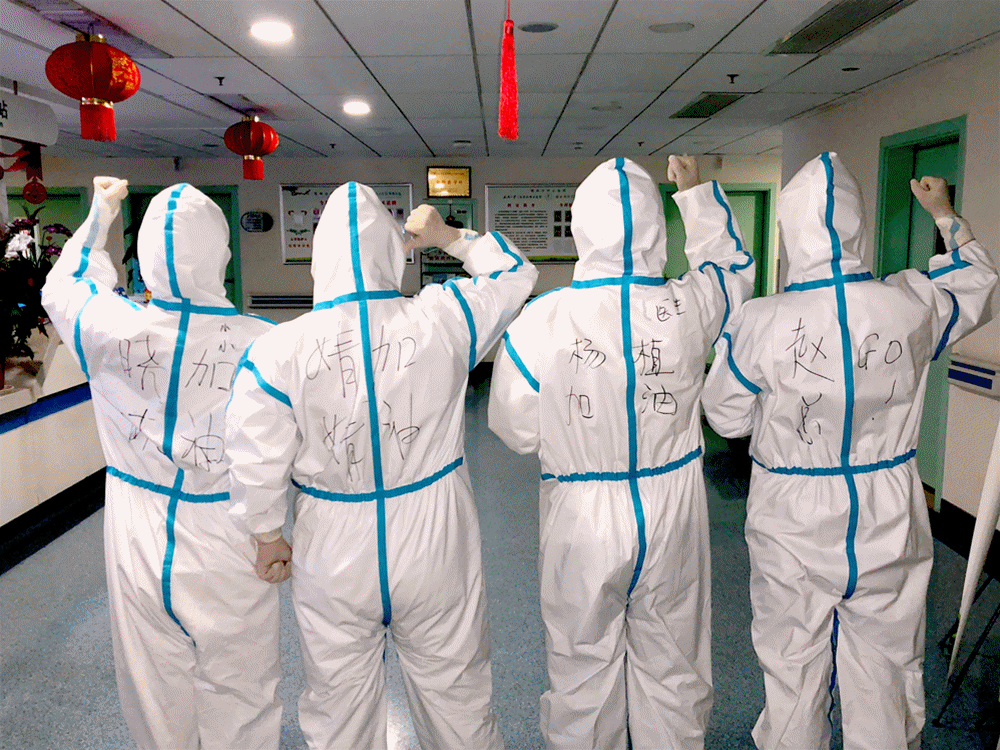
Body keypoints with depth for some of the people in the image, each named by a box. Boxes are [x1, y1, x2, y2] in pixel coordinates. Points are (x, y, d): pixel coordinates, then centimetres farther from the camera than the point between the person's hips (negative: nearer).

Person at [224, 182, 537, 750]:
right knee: (456, 693, 22)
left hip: (333, 559, 0)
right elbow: (516, 272, 5)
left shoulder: (279, 351, -15)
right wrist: (448, 237, 16)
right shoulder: (443, 320, -14)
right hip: (436, 553, 1)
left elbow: (258, 463, -9)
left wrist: (269, 537, 8)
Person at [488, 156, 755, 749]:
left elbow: (516, 430, -6)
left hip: (581, 522, -1)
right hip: (672, 521, 2)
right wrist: (697, 192, 24)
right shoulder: (689, 308, -12)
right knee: (673, 669, 22)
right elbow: (730, 264, 13)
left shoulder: (542, 321, -18)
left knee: (583, 674, 18)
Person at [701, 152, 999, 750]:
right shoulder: (913, 305, -12)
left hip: (792, 531, -2)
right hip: (888, 528, 2)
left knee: (793, 677, 17)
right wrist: (946, 216, 28)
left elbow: (727, 418, -5)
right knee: (887, 675, 21)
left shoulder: (760, 323, -19)